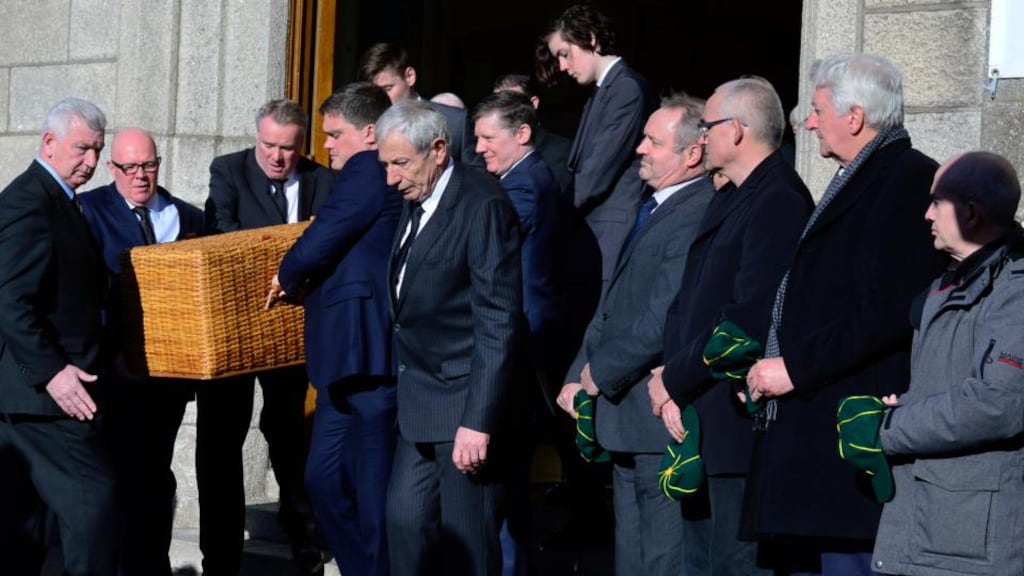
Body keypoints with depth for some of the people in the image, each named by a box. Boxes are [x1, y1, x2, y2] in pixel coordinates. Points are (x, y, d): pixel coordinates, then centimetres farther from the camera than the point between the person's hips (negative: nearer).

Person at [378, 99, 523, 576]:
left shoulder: (482, 204, -17)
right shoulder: (415, 202, 10)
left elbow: (499, 321, -20)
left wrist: (478, 421, -22)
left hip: (466, 401, -9)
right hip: (421, 399, 9)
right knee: (405, 521, 12)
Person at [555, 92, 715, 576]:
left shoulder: (696, 217, -19)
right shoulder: (652, 206, 15)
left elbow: (665, 320, -24)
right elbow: (614, 304, 18)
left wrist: (599, 374, -12)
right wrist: (579, 376, 8)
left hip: (660, 421, -10)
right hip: (625, 418, 10)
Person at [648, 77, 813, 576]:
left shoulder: (780, 203, -16)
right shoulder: (728, 198, 17)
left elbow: (750, 318, -23)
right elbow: (686, 304, 16)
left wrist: (674, 381, -13)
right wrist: (673, 380, 1)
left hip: (739, 424, -10)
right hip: (697, 419, 10)